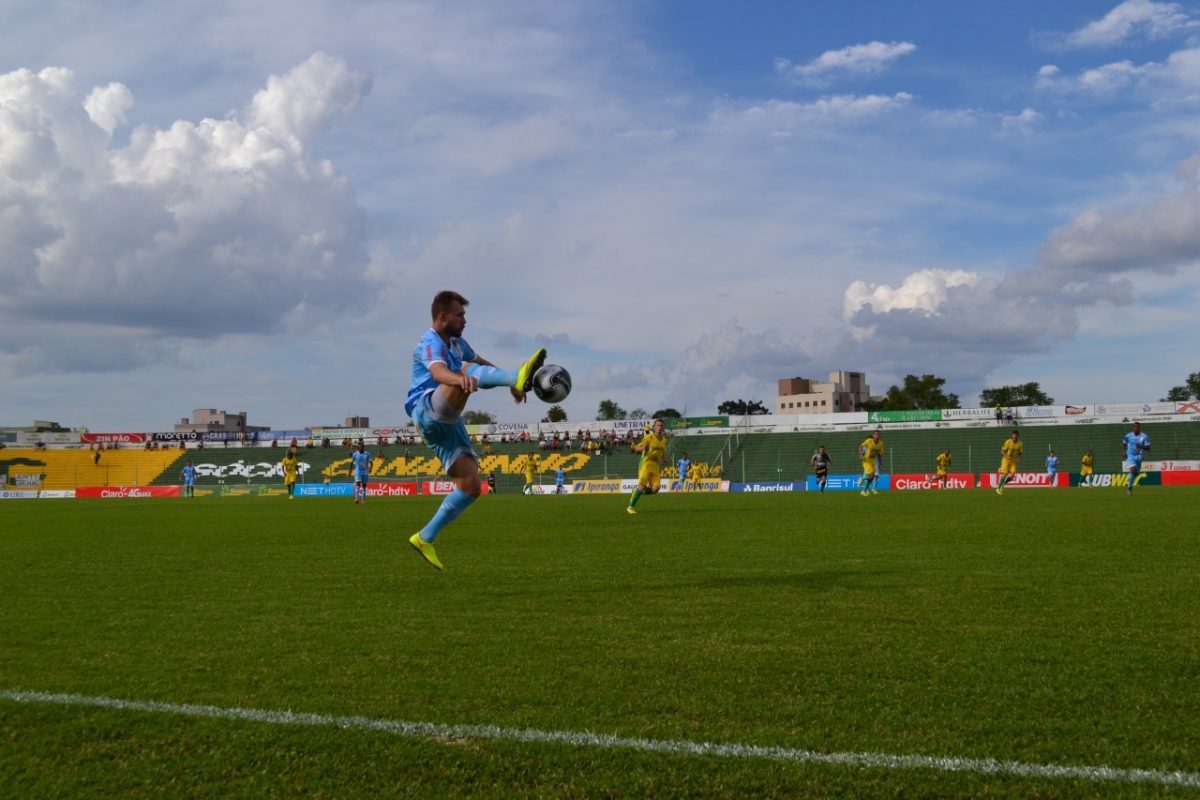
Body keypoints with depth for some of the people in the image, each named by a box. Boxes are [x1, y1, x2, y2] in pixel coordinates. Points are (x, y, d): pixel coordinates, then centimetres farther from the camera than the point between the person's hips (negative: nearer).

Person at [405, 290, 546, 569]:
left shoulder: (455, 342, 20)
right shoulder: (430, 342, -9)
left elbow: (482, 362, 39)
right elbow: (438, 372, -33)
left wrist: (509, 383, 28)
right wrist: (461, 379, -55)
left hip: (447, 422, 9)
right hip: (428, 412, -9)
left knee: (471, 486, 0)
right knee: (469, 372, -32)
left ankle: (425, 538, 8)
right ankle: (518, 377, -62)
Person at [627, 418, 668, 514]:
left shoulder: (664, 440, 10)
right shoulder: (649, 437, -7)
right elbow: (637, 449, -7)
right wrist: (641, 448, -30)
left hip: (656, 467, 5)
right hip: (646, 464, -5)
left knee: (655, 489, -10)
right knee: (642, 486, -15)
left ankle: (637, 491, 18)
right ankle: (630, 506, 0)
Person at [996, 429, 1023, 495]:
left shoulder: (1020, 444, -5)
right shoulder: (1008, 442, -15)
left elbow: (1021, 453, 7)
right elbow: (1002, 451, -9)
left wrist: (1018, 459, -12)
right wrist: (1007, 456, -27)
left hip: (1013, 461, 3)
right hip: (1006, 460, -3)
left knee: (1012, 476, -10)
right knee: (1005, 474, -14)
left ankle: (1002, 485, 17)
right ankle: (998, 488, 3)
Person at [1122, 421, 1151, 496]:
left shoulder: (1144, 437, -6)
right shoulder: (1128, 436, -3)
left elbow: (1148, 448, -9)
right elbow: (1124, 443, 16)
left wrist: (1141, 446, -26)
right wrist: (1124, 452, 9)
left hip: (1139, 457, 2)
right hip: (1130, 456, -2)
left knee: (1136, 473, 9)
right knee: (1133, 470, -24)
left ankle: (1129, 487, 31)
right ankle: (1129, 487, -13)